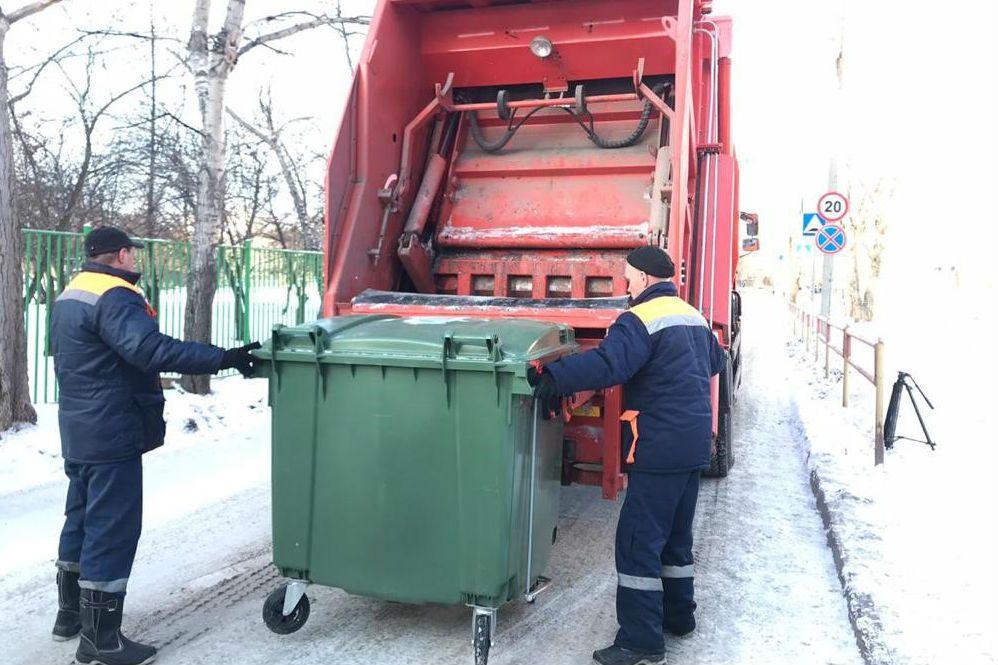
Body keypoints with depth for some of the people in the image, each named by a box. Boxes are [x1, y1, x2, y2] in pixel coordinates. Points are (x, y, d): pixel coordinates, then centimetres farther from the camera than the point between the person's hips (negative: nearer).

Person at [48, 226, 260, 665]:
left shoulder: (69, 297, 14)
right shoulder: (114, 298, -20)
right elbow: (153, 349, -33)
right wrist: (223, 359, -36)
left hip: (80, 431, 11)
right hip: (111, 435, -11)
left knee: (82, 521, 21)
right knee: (112, 530, -3)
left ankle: (71, 613, 35)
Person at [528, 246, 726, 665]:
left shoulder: (640, 320, -15)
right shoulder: (693, 316, 15)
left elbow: (607, 364, -33)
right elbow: (716, 362, 32)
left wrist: (553, 378, -37)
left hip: (659, 450, -9)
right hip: (695, 446, 10)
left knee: (637, 542, -4)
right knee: (676, 536, 21)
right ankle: (678, 615, 34)